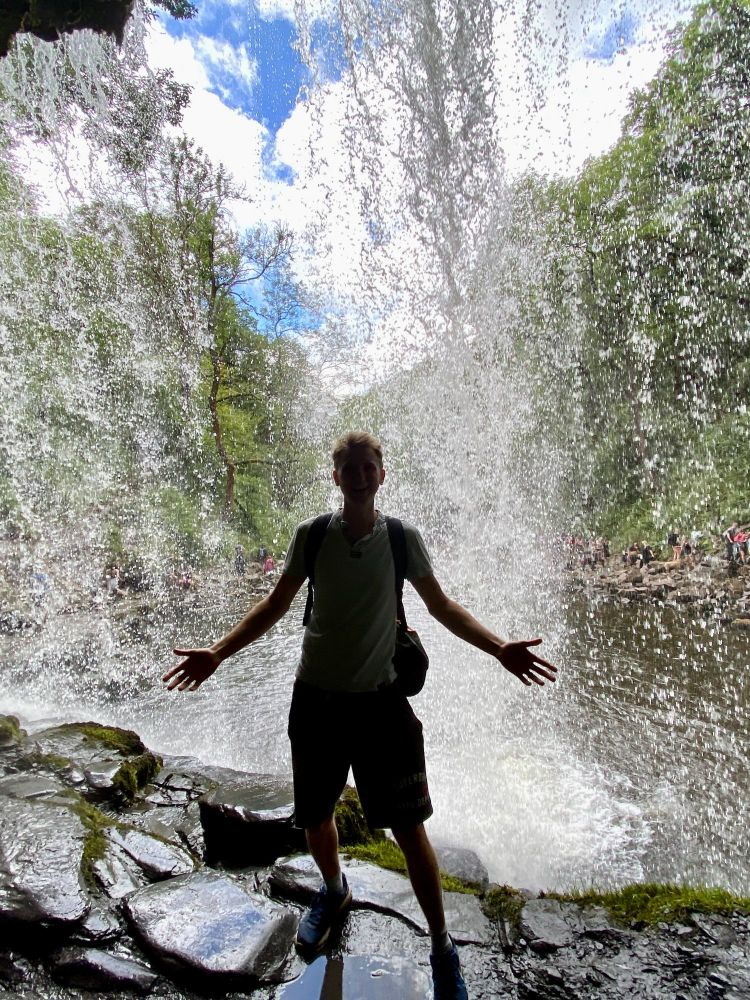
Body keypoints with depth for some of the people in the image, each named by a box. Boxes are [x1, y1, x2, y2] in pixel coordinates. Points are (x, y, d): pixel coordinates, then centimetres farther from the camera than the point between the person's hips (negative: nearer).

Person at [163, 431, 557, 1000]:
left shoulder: (403, 539, -6)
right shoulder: (312, 536, -5)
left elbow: (442, 606, 2)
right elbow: (277, 605, 5)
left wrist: (500, 648, -9)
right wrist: (219, 653, -1)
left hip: (380, 701, -1)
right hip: (316, 699, 2)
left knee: (408, 826, 3)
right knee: (315, 817, 18)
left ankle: (443, 949, 28)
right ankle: (334, 893, 51)